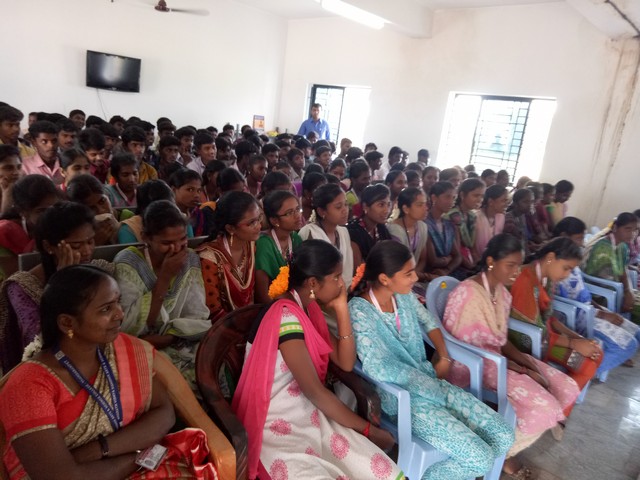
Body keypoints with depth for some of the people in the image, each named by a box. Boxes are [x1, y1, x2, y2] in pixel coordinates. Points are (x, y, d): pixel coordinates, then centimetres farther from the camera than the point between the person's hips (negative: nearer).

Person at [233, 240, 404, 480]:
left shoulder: (309, 308, 6)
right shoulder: (285, 317, -22)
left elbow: (346, 363, 4)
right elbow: (314, 390, -22)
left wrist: (342, 308, -5)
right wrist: (367, 429, -12)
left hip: (310, 415, 7)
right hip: (277, 428, -7)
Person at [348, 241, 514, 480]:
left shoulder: (404, 296, 1)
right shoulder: (359, 311, -22)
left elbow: (429, 323, 19)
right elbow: (378, 369, -29)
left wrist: (443, 357, 3)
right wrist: (438, 391, -19)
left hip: (430, 382, 7)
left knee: (503, 437, 0)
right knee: (479, 458, -16)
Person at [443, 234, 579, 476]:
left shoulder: (501, 291, 6)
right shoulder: (468, 293, -23)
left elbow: (502, 339, 9)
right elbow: (473, 348, -21)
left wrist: (528, 365, -7)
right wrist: (521, 371, -18)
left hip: (498, 355, 9)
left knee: (566, 388, 1)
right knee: (544, 407, -20)